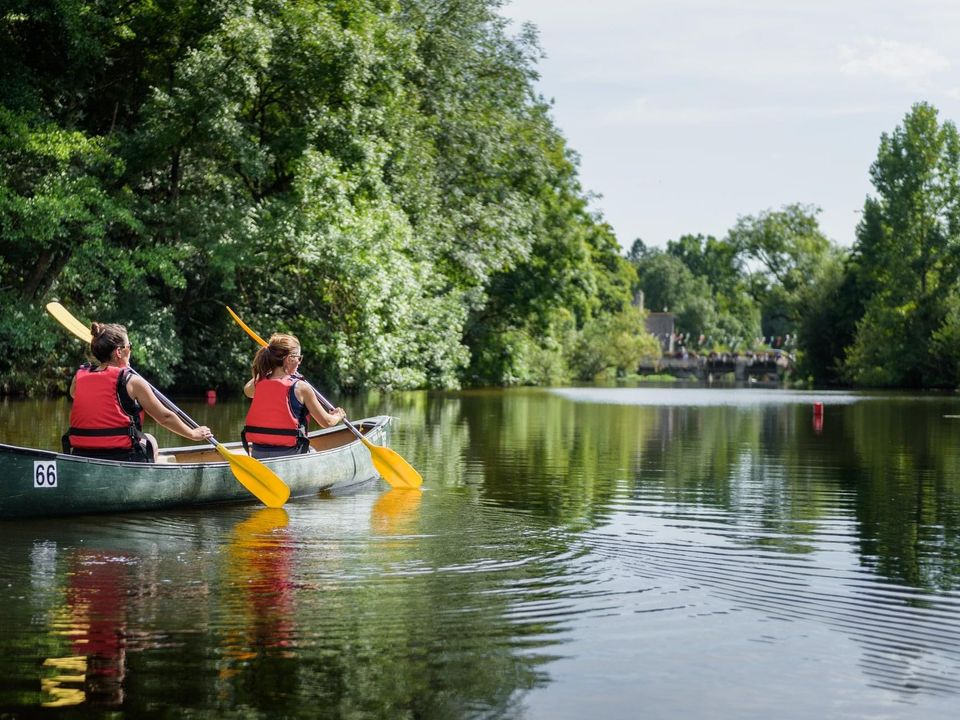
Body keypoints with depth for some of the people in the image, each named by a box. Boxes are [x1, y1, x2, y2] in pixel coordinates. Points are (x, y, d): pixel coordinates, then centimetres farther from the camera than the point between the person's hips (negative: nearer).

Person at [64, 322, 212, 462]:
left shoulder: (79, 376, 4)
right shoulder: (132, 381, -7)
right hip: (121, 458, -4)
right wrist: (193, 434, 17)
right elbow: (165, 417, 1)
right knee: (150, 441, 27)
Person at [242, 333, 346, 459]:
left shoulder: (259, 383, 3)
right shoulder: (301, 387, -10)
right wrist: (338, 416, 22)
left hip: (257, 454, 5)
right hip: (288, 453, -5)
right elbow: (326, 422, -1)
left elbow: (247, 391, 32)